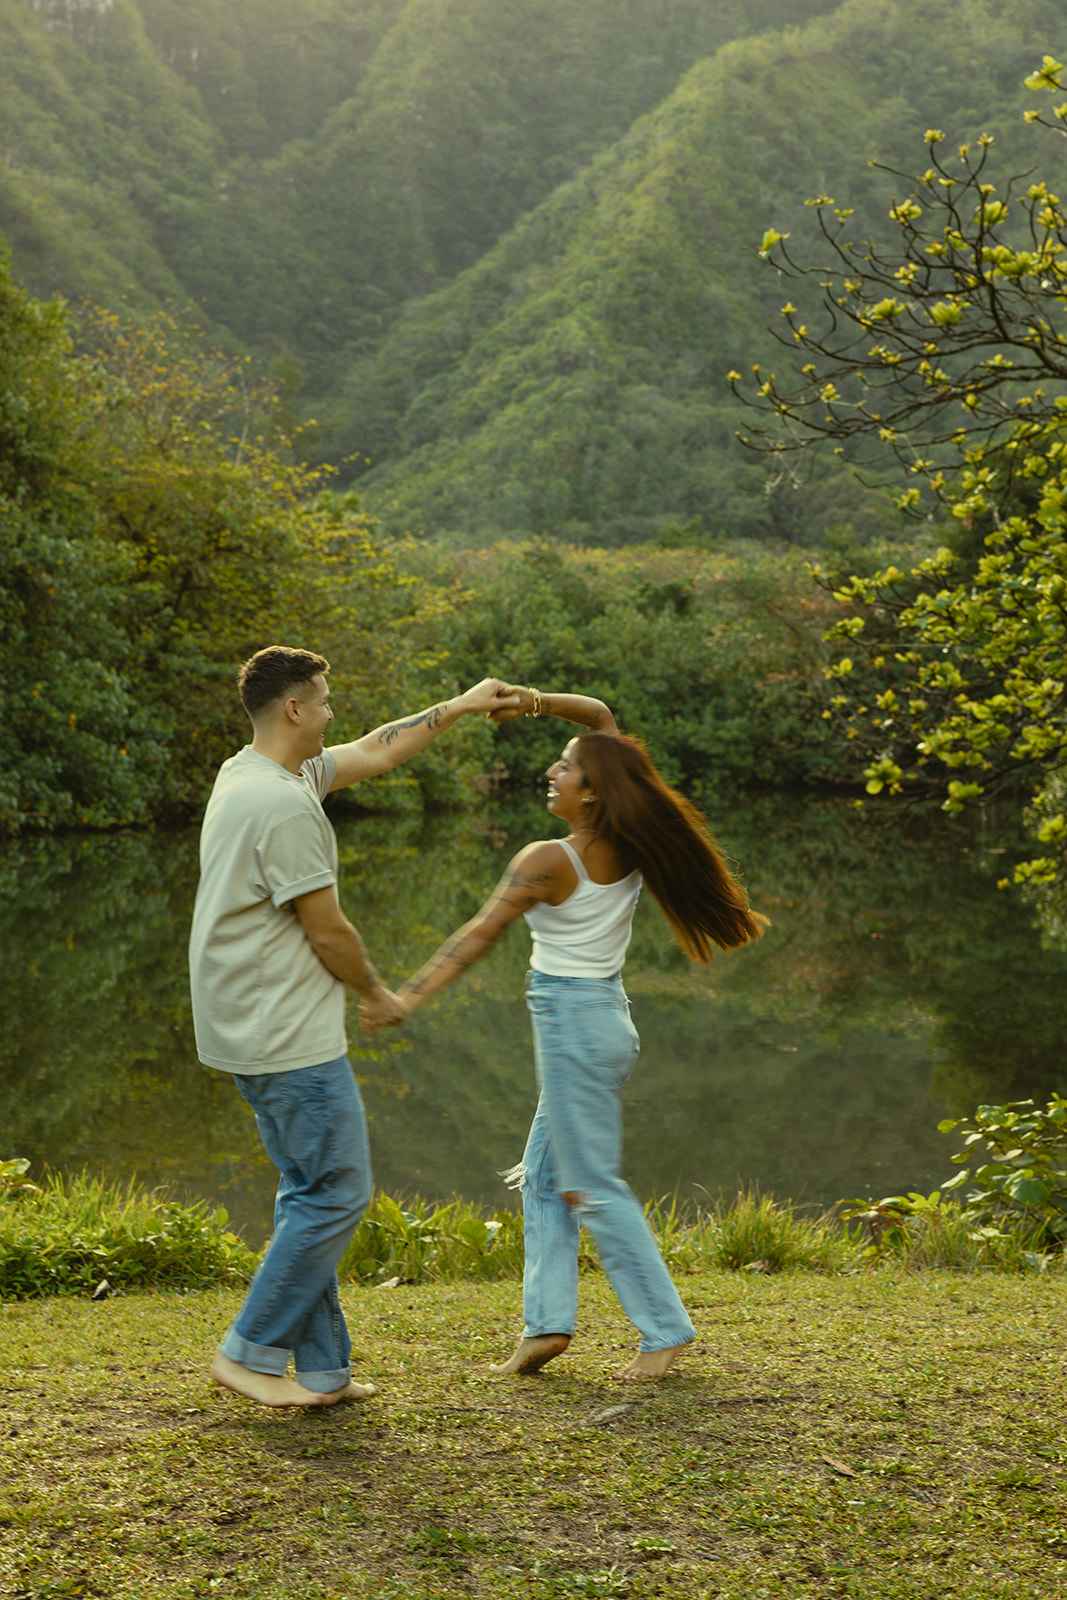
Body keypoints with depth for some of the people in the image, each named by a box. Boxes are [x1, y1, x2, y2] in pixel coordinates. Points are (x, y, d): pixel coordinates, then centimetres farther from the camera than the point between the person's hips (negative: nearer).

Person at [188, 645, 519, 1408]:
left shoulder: (251, 773, 11)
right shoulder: (283, 804, -21)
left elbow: (371, 753, 24)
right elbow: (327, 929, -15)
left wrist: (459, 708, 29)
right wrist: (378, 993, 2)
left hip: (256, 1031, 11)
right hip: (290, 1037, -11)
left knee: (315, 1194, 14)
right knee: (336, 1194, -3)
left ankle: (321, 1368, 19)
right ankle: (250, 1352, 5)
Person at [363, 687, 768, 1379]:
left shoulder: (549, 861, -18)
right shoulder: (626, 847, 2)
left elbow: (480, 934, -22)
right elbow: (601, 716, 11)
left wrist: (408, 997, -23)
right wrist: (537, 701, 0)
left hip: (572, 1022, -9)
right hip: (608, 1018, 9)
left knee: (595, 1187, 0)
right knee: (542, 1178, 14)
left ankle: (666, 1328, 5)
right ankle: (548, 1321, 13)